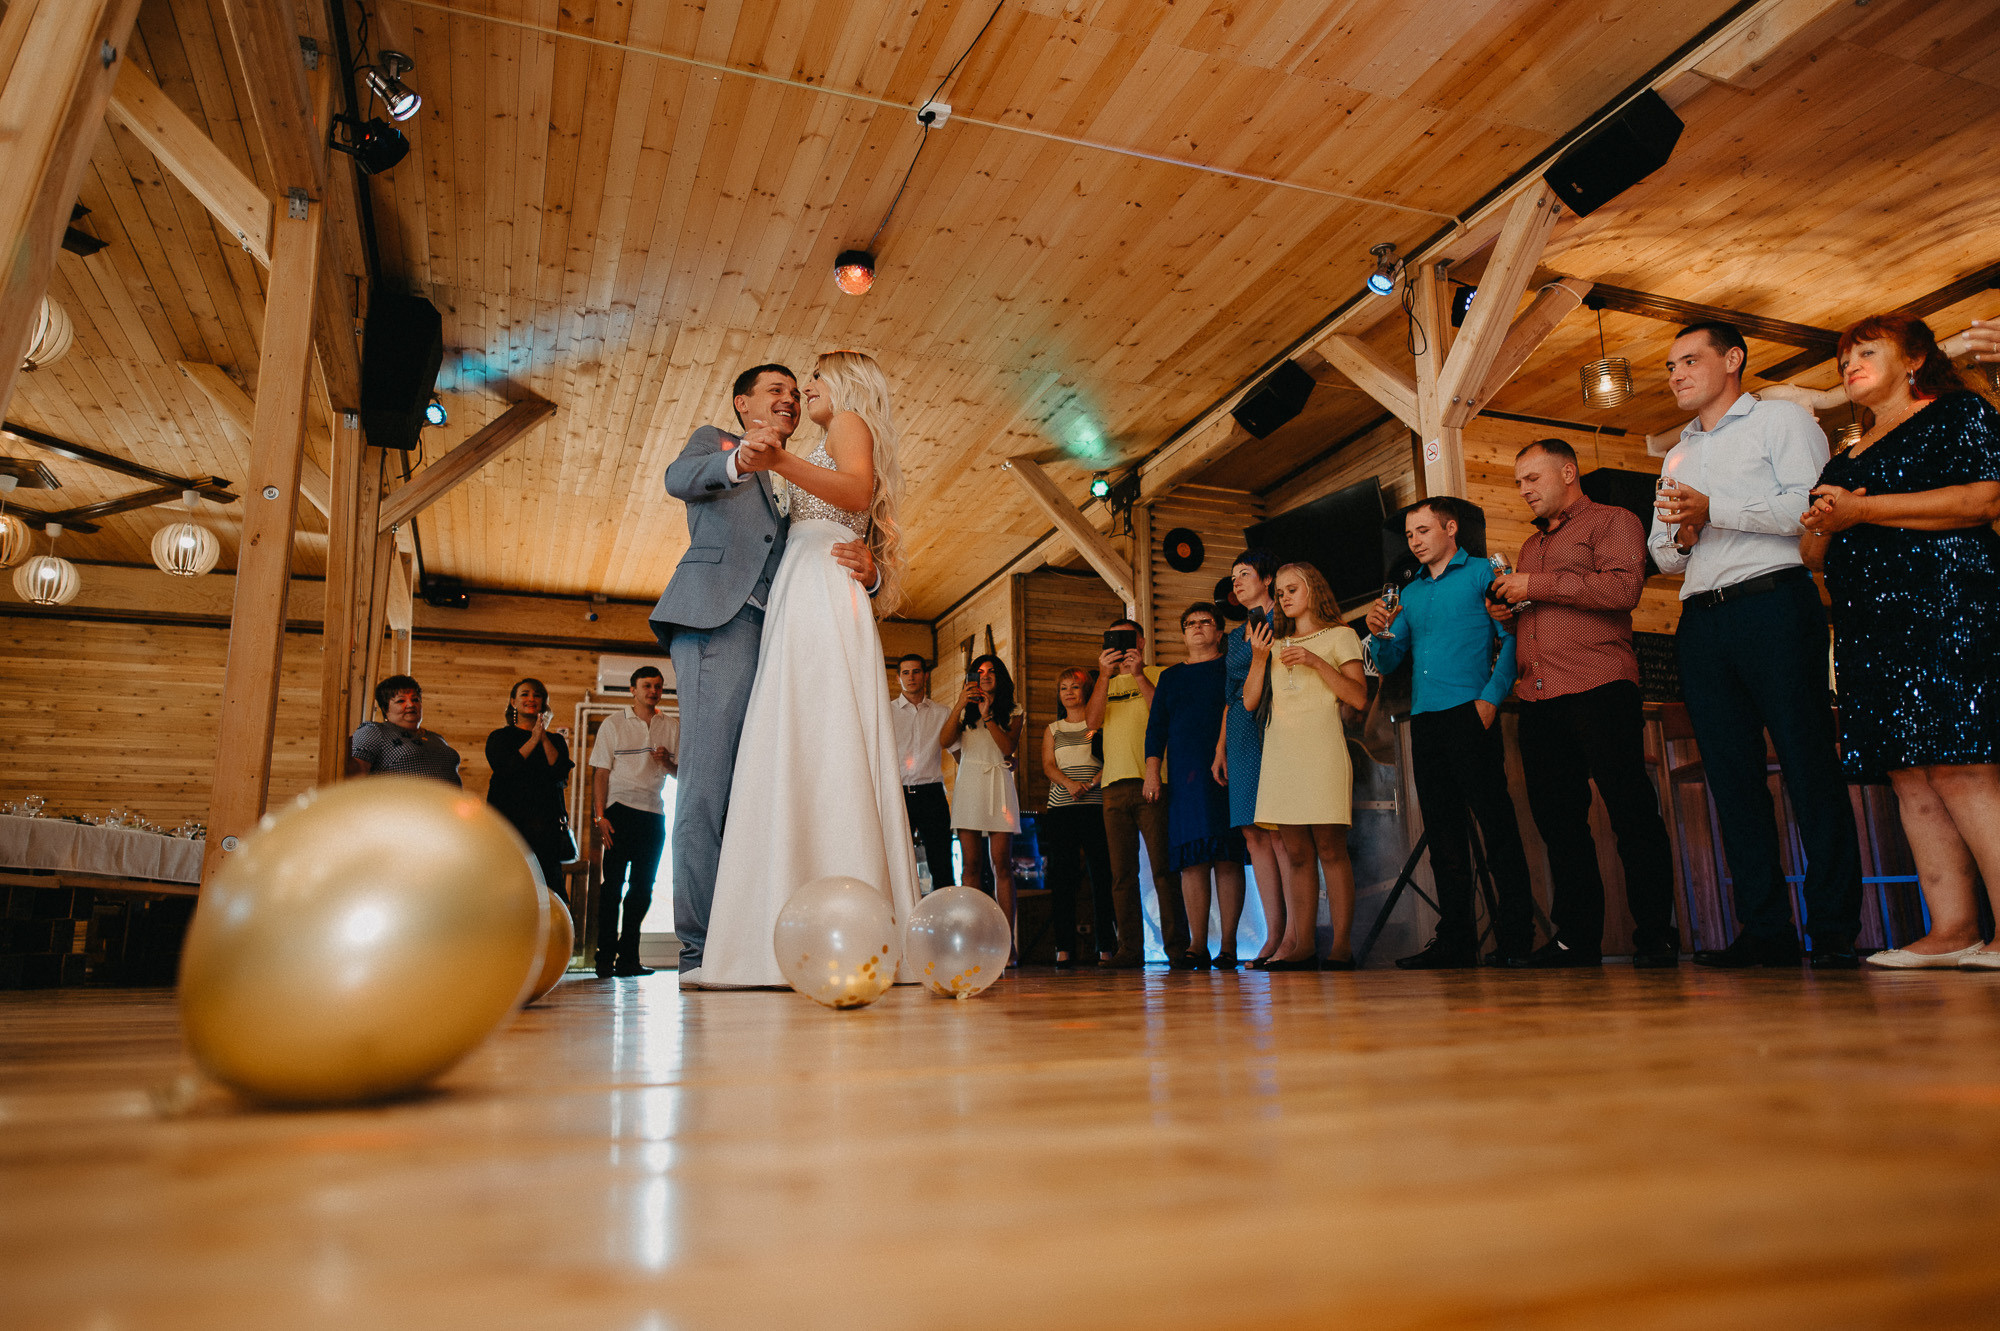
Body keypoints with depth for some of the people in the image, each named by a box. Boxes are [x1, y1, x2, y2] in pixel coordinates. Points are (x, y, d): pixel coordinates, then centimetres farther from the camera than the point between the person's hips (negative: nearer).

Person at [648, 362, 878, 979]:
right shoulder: (713, 440, 18)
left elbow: (821, 560, 22)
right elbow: (679, 480, -5)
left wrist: (866, 569, -4)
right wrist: (738, 460, -29)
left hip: (777, 629, 6)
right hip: (718, 616, -5)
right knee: (710, 778, -14)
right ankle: (700, 947, -17)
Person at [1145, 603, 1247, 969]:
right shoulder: (1170, 676, 21)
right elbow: (1156, 726, 17)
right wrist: (1152, 771, 4)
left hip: (1225, 772, -3)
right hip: (1183, 775, 3)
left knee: (1227, 857, -7)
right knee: (1192, 859, -3)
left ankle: (1227, 945, -4)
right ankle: (1197, 945, -2)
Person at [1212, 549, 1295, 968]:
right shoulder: (1234, 636, 24)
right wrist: (1220, 747, 18)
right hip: (1242, 734, 7)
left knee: (1279, 831, -13)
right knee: (1254, 834, 0)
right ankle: (1274, 934, 0)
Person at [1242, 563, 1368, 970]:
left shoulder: (1340, 636, 11)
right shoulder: (1274, 643, 23)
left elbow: (1359, 698, -1)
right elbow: (1250, 702, 13)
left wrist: (1317, 662, -9)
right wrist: (1258, 658, 1)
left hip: (1321, 749, -4)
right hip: (1280, 752, 4)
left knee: (1329, 848, -8)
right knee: (1297, 853, 1)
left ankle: (1341, 946, -7)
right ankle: (1302, 944, -1)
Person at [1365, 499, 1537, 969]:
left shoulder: (1481, 573, 5)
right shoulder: (1409, 593, 21)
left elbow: (1510, 637, -5)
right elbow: (1390, 663, 19)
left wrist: (1491, 698, -16)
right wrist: (1381, 634, -1)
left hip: (1469, 714, -6)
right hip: (1424, 720, 6)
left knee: (1497, 825, -7)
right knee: (1443, 833, 6)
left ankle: (1516, 938, -3)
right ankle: (1456, 939, 11)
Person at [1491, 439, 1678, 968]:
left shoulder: (1612, 522, 5)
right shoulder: (1531, 545, 27)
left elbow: (1623, 586, -14)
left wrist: (1536, 586, -10)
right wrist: (1507, 612, 12)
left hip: (1598, 689, -7)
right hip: (1536, 696, 7)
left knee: (1631, 813, -5)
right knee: (1557, 819, 5)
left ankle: (1656, 937, 2)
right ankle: (1577, 939, 11)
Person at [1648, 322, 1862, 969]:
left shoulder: (1782, 419, 8)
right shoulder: (1677, 457, 26)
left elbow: (1811, 505, -8)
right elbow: (1661, 554, 26)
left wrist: (1714, 510, -12)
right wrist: (1680, 537, 4)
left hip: (1772, 604, -6)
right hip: (1702, 621, 6)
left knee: (1808, 764, -7)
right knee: (1733, 775, 2)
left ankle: (1836, 933, -3)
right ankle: (1765, 932, 5)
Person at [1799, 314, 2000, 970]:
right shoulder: (1846, 459, 27)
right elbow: (1817, 554, 25)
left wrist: (1864, 510, -11)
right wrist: (1821, 526, 1)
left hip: (1945, 602, -7)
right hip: (1869, 622, 7)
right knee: (1910, 775, -1)